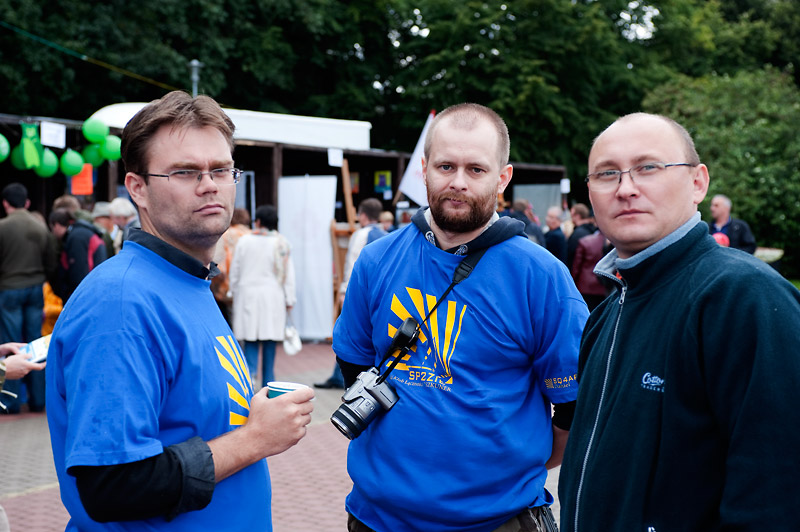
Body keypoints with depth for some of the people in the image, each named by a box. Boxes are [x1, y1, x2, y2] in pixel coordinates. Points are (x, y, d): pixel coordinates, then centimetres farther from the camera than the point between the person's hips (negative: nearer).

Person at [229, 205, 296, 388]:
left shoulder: (244, 241, -1)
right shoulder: (282, 243, -2)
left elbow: (235, 271, 5)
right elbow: (288, 273, 0)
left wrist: (234, 291, 19)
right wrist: (290, 299, 7)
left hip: (248, 295, 0)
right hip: (273, 297, 0)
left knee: (251, 342, 3)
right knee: (269, 342, 8)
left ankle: (249, 374, -16)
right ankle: (268, 383, 14)